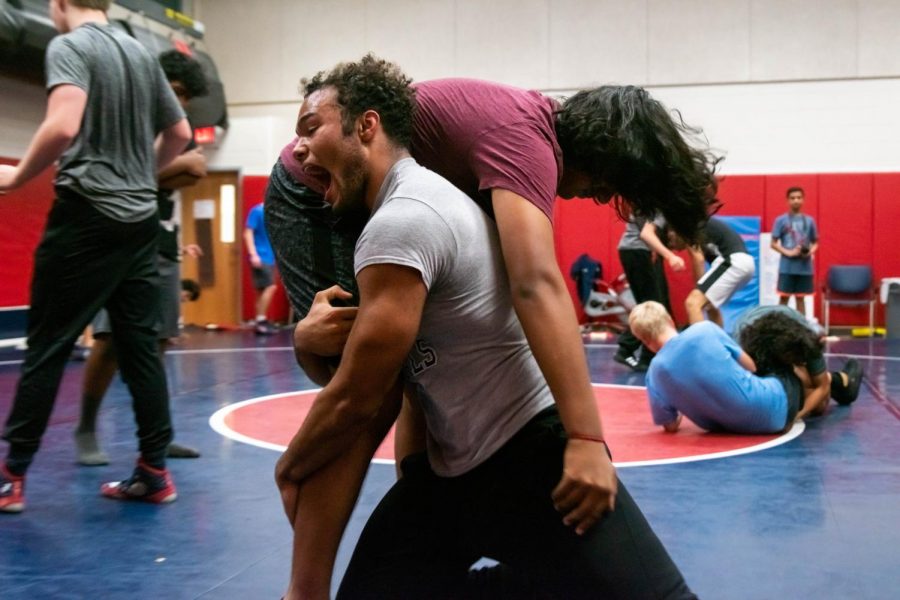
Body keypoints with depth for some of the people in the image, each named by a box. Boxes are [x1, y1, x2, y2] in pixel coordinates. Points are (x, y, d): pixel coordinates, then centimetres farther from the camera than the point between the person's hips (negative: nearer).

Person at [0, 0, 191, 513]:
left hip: (86, 213, -6)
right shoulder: (143, 54, 14)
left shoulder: (68, 47, -7)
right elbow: (181, 133, 19)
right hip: (141, 217, 6)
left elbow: (64, 127, -23)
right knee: (140, 344, 8)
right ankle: (155, 470, 11)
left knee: (48, 346, 2)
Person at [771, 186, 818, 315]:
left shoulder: (809, 221, 7)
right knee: (784, 298, 0)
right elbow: (774, 244, -2)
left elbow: (815, 243, 14)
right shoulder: (781, 220, -1)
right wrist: (789, 253, -16)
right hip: (787, 267, -3)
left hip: (804, 267, 3)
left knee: (800, 298, 9)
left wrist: (811, 252, -7)